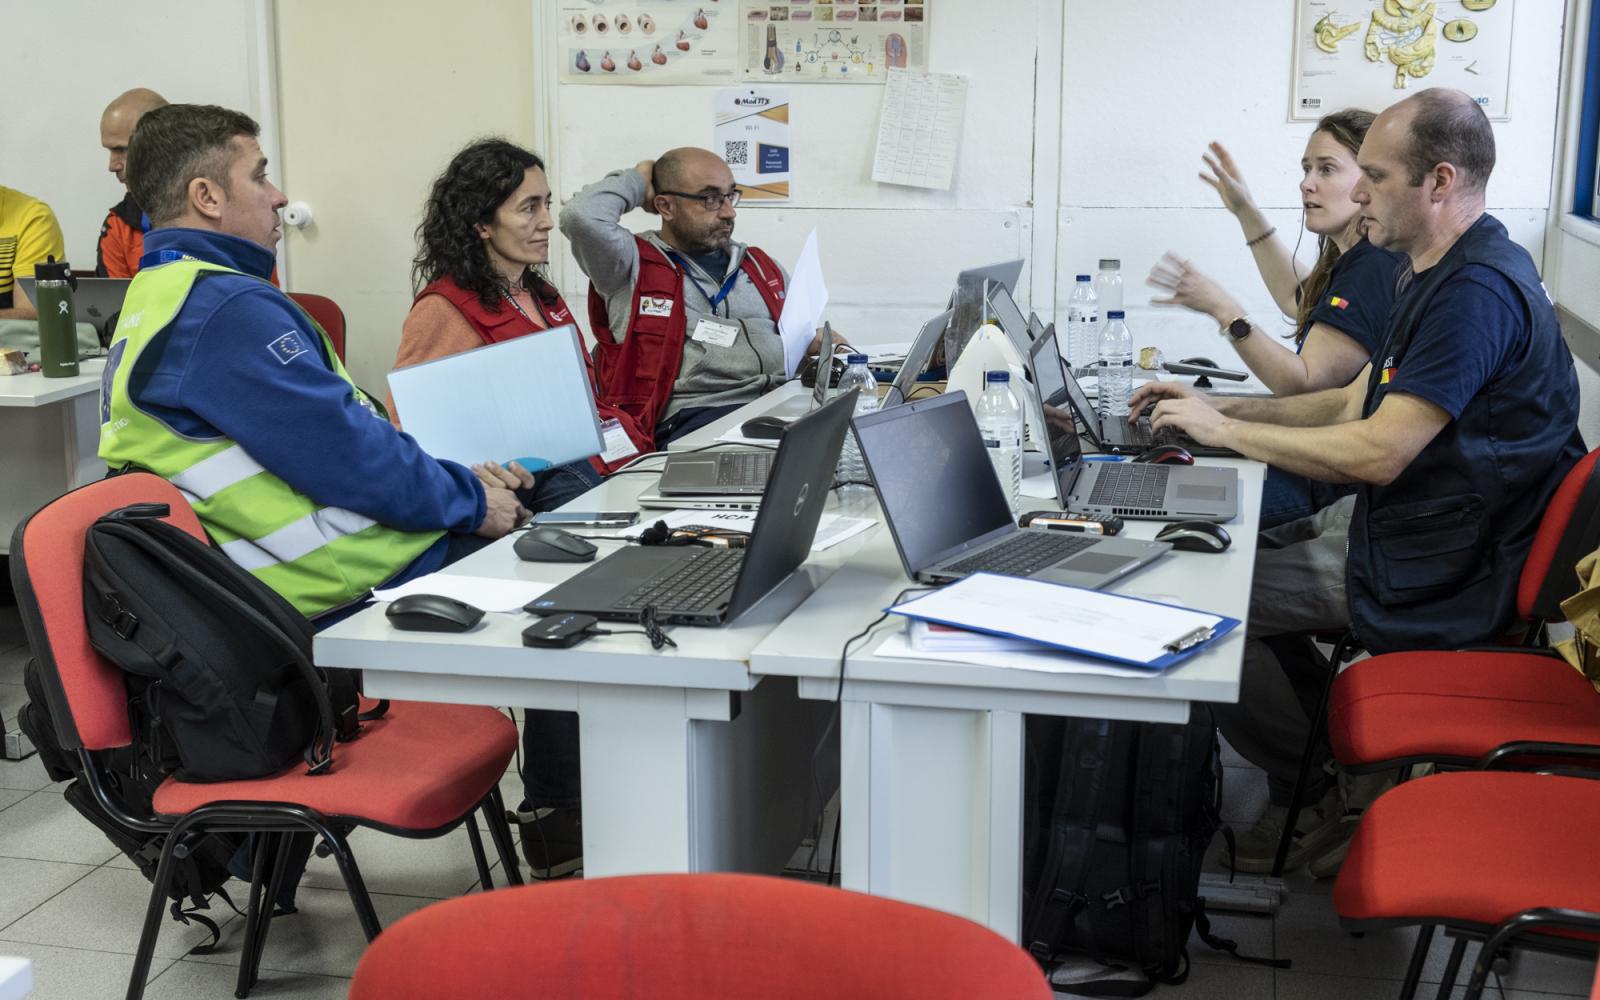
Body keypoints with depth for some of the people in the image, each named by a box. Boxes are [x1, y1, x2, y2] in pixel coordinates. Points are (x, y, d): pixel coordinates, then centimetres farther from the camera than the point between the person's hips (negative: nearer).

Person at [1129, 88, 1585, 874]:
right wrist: (1214, 405, 9)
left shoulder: (1478, 291, -24)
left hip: (1428, 569, -10)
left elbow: (1377, 451, -27)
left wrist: (1223, 429, -16)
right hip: (1389, 520, 11)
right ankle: (1325, 758, 17)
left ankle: (1321, 793, 7)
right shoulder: (1443, 275, 12)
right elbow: (1355, 403, 17)